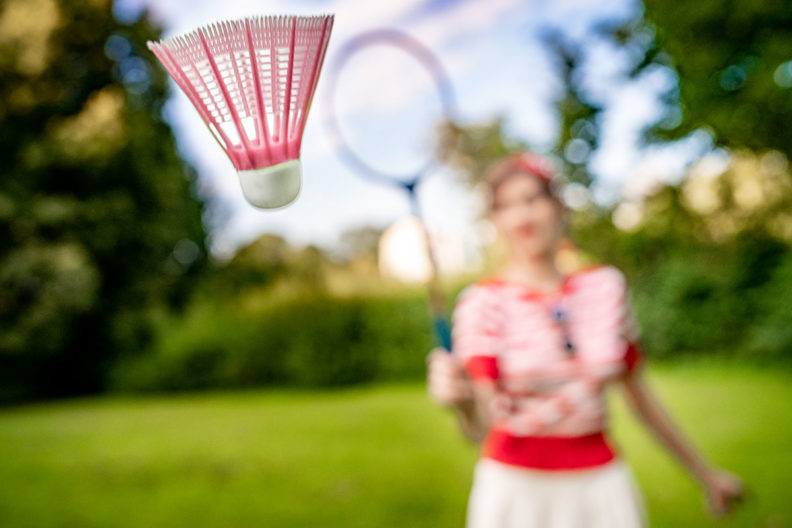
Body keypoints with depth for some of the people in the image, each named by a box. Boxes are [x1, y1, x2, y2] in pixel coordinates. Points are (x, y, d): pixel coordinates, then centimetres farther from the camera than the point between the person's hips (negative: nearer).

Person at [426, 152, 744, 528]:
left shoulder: (605, 286, -1)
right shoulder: (483, 303, -11)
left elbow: (637, 392, 9)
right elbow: (480, 428, -19)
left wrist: (705, 474, 16)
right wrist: (458, 396, -41)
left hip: (601, 485, 3)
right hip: (517, 487, -2)